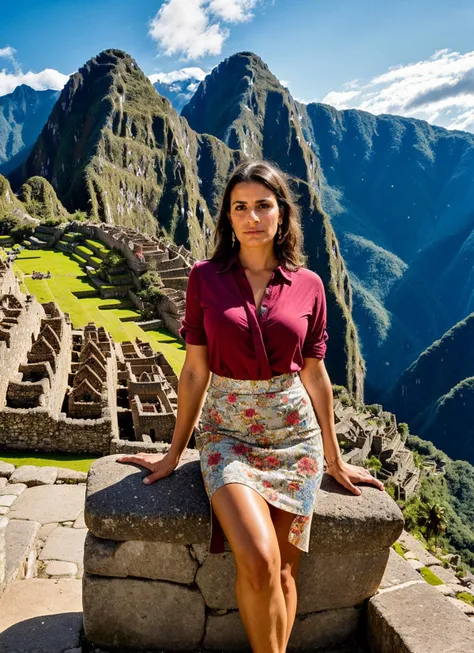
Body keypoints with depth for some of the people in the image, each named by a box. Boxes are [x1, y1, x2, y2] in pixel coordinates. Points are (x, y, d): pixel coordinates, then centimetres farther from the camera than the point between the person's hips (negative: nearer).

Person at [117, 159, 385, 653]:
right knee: (259, 562, -19)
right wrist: (174, 453, 6)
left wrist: (334, 461, 12)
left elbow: (315, 376, 7)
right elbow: (195, 372, 2)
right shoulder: (205, 278, -2)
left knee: (281, 570, -1)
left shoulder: (308, 286, 1)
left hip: (294, 436, 2)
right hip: (227, 432, -1)